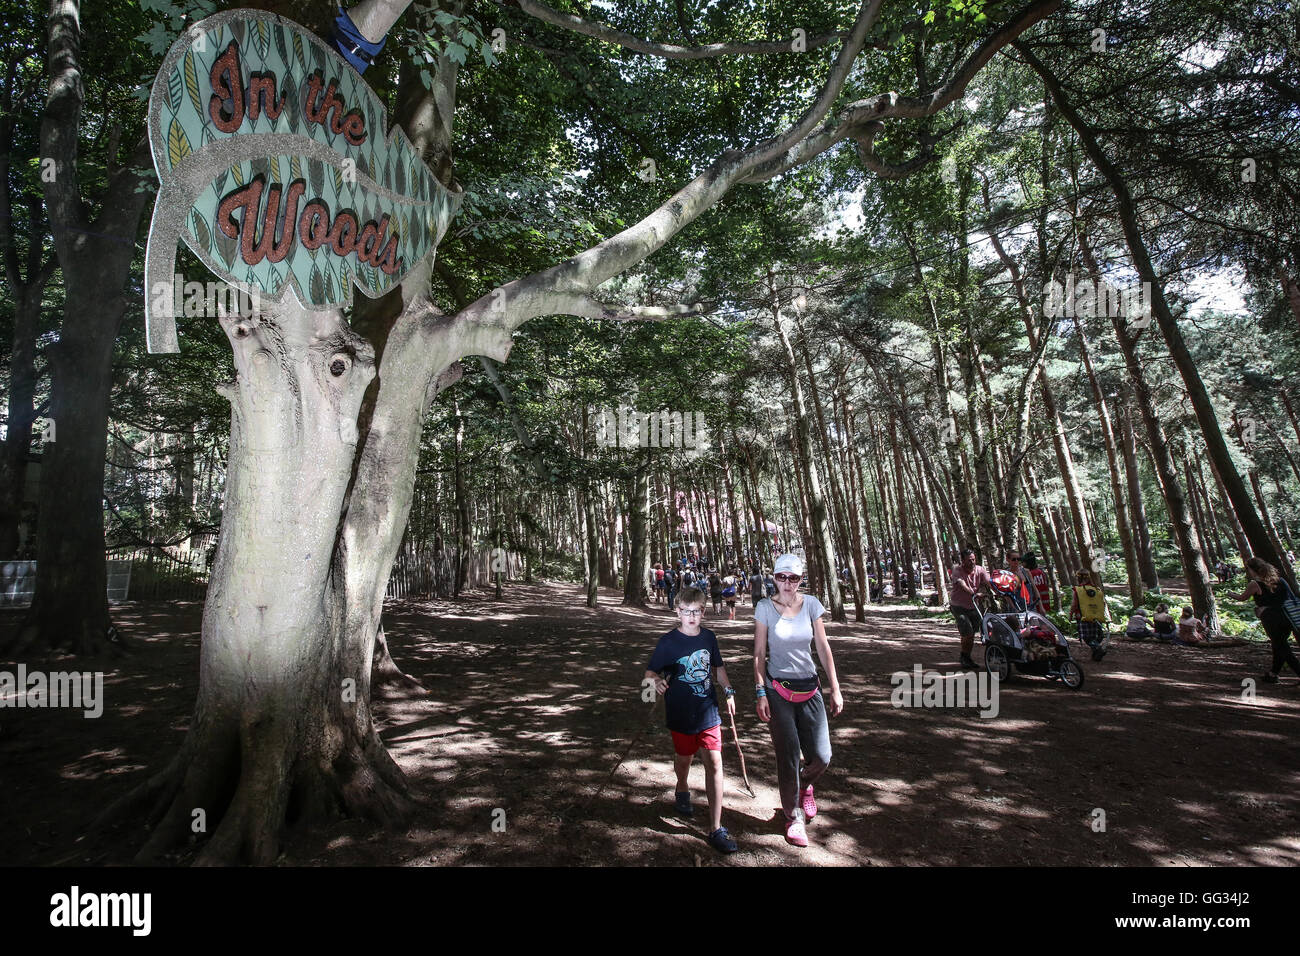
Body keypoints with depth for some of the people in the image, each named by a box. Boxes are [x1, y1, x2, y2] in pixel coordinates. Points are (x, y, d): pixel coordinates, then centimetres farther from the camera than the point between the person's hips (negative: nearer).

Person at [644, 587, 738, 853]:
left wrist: (728, 692, 6)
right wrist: (656, 682, -31)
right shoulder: (669, 641, -12)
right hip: (681, 713, -2)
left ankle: (716, 829, 6)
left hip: (708, 711, 2)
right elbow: (650, 672, -10)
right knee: (684, 758, 18)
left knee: (715, 764, -3)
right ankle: (683, 790, 52)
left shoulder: (709, 637, 0)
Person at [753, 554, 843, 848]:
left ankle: (804, 784, 38)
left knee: (821, 757, 3)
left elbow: (823, 648, 3)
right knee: (788, 756, 3)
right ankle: (794, 817, 25)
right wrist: (760, 694, -8)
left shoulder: (811, 604, -2)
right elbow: (759, 654, -4)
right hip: (778, 690, -2)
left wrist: (835, 689, 2)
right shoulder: (765, 608, -8)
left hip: (809, 688, 2)